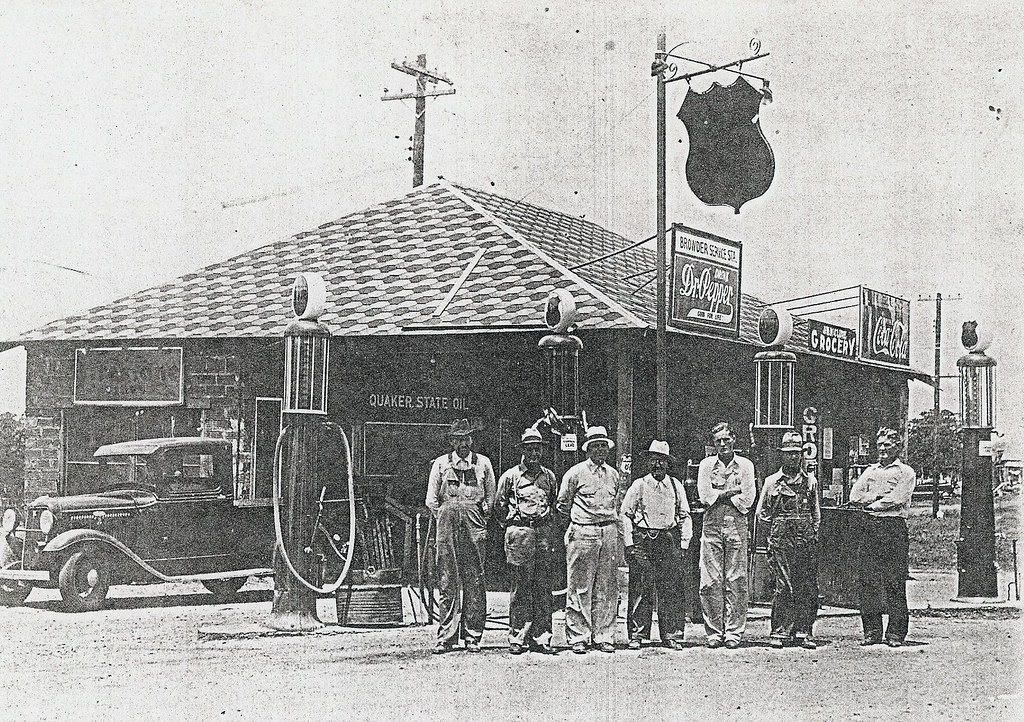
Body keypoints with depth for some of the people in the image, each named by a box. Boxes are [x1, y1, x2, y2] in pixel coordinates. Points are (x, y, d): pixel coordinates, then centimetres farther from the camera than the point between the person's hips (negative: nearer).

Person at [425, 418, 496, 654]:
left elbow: (491, 497, 16)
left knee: (474, 581, -1)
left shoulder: (483, 463, 11)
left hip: (475, 527, 0)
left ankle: (472, 636, 4)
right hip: (447, 526, 0)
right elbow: (431, 500, 12)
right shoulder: (440, 464, 10)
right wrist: (445, 519, 5)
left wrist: (480, 517, 8)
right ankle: (445, 637, 0)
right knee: (448, 582, -2)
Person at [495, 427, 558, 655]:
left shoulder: (549, 476, 13)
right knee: (521, 588, -4)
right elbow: (499, 506, 10)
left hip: (545, 533, 3)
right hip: (520, 533, -3)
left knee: (543, 587, 2)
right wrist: (512, 526, 7)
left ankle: (541, 637, 5)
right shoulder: (510, 476, 4)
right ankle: (517, 638, 0)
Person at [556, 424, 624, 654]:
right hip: (583, 533, -4)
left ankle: (604, 637, 9)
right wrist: (578, 521, 7)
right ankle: (578, 637, 0)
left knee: (607, 588, 4)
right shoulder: (576, 473, -1)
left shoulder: (613, 475, 14)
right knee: (580, 587, -4)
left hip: (609, 532, 5)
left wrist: (611, 522, 15)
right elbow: (562, 504, 5)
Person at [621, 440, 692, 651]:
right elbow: (625, 514, 5)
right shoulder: (639, 485, 4)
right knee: (640, 589, -4)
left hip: (669, 540, 2)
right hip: (642, 540, -2)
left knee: (671, 590, -1)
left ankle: (672, 635, 4)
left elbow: (685, 516, 14)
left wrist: (683, 543, 6)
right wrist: (629, 544, -2)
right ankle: (636, 635, 1)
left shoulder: (676, 485, 11)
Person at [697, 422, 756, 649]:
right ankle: (714, 632, 2)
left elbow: (748, 499, -3)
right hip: (712, 525, 1)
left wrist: (718, 495, -3)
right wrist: (733, 491, -5)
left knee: (736, 580, -2)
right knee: (711, 580, -3)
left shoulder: (745, 465, 8)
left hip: (737, 525, -1)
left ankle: (734, 632, 1)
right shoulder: (706, 465, 10)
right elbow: (705, 496, -3)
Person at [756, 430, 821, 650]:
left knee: (808, 587, -1)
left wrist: (812, 532, 9)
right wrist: (778, 525, 6)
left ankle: (804, 632, 6)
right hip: (781, 539, -2)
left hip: (806, 540, 2)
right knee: (784, 586, -6)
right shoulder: (772, 481, 7)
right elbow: (761, 513, 13)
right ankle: (779, 632, -1)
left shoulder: (810, 481, 13)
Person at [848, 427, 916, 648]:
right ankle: (871, 631, 6)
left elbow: (896, 499, -10)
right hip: (869, 527, 5)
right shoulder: (870, 471, 20)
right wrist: (880, 495, -5)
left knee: (895, 583, -5)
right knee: (867, 580, 1)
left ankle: (895, 633, -2)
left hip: (894, 527, -5)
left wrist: (868, 502, -2)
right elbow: (854, 497, 8)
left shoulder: (906, 472, 5)